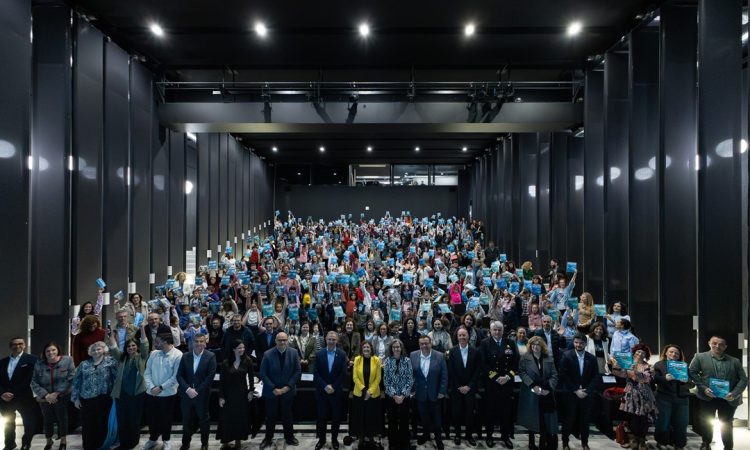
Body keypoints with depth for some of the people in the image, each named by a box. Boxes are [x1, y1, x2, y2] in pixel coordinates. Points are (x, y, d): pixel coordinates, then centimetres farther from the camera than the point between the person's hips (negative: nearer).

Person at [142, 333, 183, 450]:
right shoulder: (153, 353, 1)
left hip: (168, 394, -4)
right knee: (151, 417, 16)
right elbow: (147, 372, 1)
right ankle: (153, 439, 39)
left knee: (166, 418, 11)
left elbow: (176, 376, -16)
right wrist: (151, 387, -12)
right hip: (151, 393, 4)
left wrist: (161, 387, -15)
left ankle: (166, 440, 33)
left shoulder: (178, 355, -14)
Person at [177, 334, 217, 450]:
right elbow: (179, 375, -1)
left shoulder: (211, 356, -8)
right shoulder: (185, 356, 1)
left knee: (203, 420, 12)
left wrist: (197, 391, -15)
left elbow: (210, 376, -12)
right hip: (186, 395, 2)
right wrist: (188, 389, -14)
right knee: (186, 420, 13)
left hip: (202, 395, -2)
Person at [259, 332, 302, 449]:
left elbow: (298, 371, -5)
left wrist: (288, 386, -12)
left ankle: (289, 437, 32)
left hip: (288, 391, 1)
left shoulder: (293, 353, -7)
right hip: (271, 392, -1)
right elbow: (263, 374, -10)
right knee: (271, 416, 11)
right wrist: (273, 388, -15)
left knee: (287, 416, 14)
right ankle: (268, 438, 30)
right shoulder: (268, 354, -12)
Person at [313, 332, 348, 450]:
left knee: (336, 417, 8)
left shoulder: (342, 354, -4)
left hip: (337, 391, 0)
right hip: (322, 391, 0)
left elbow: (343, 373, -6)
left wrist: (333, 387, -12)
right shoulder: (319, 354, -2)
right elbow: (316, 373, -4)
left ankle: (334, 439, 24)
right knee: (321, 416, 6)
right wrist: (325, 386, -13)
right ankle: (321, 439, 22)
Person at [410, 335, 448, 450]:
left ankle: (438, 437, 31)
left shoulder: (440, 356, -11)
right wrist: (411, 389, -3)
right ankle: (426, 433, 40)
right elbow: (410, 374, 0)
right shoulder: (413, 355, -6)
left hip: (435, 392, -1)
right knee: (423, 415, 16)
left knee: (436, 416, 11)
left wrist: (442, 391, -9)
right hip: (420, 392, 2)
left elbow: (444, 375, -7)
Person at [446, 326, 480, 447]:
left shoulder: (475, 351, -2)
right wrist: (459, 387, -7)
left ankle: (469, 435, 21)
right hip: (456, 388, 0)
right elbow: (451, 371, -3)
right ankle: (457, 434, 22)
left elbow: (477, 371, -2)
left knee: (470, 412, 5)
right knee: (457, 412, 6)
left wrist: (469, 386, -7)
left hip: (470, 388, 0)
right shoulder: (452, 351, -3)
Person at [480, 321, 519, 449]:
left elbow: (516, 362, 2)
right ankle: (489, 435, 21)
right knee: (490, 410, 7)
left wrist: (508, 376, -10)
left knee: (506, 410, 9)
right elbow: (483, 364, -9)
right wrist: (496, 377, -14)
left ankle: (505, 436, 23)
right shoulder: (485, 344, -4)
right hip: (491, 383, -2)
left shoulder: (510, 343, 5)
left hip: (507, 383, 2)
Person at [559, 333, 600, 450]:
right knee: (569, 419, 5)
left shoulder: (592, 358, 2)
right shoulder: (566, 356, -7)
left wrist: (587, 391, -10)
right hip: (570, 393, -2)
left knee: (585, 419, 10)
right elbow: (564, 376, -9)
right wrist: (576, 391, -13)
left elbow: (596, 377, 1)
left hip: (586, 394, 2)